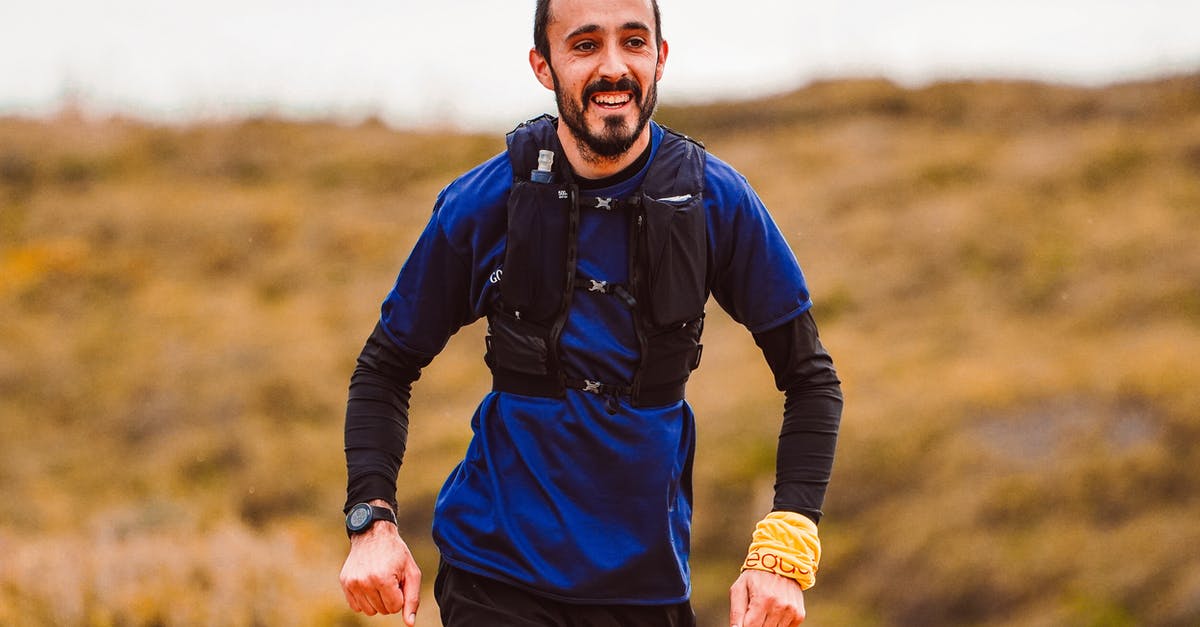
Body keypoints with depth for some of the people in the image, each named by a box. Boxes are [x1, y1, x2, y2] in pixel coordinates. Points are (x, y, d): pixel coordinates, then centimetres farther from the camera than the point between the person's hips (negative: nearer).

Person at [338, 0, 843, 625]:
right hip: (499, 573, -1)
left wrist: (784, 551, -10)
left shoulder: (716, 200, -5)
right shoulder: (481, 204, -7)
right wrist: (372, 521, -11)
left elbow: (810, 379, 1)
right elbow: (385, 368, 4)